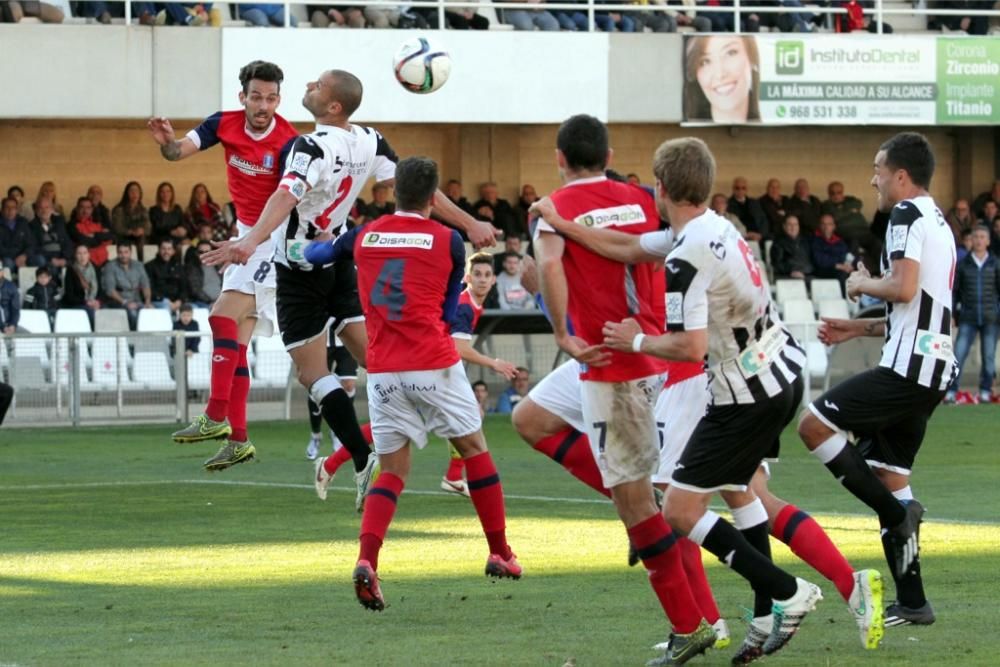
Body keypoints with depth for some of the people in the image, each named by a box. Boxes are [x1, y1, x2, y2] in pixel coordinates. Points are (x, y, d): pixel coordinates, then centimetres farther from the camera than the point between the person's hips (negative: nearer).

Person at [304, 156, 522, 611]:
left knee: (392, 471, 8)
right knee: (473, 448, 16)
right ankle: (500, 554, 22)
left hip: (382, 370, 3)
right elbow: (448, 312, 10)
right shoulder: (448, 241, -1)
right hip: (435, 366, -3)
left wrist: (309, 247, 49)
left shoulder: (363, 237, 7)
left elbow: (316, 254, 28)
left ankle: (367, 560, -16)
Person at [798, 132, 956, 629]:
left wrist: (863, 284, -3)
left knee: (815, 425, -11)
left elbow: (903, 288, -22)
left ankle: (898, 513, -13)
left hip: (907, 367, -10)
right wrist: (859, 327, 26)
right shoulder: (938, 222, 24)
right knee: (887, 473, 12)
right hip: (931, 370, 10)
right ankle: (911, 603, 11)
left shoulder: (908, 214, -8)